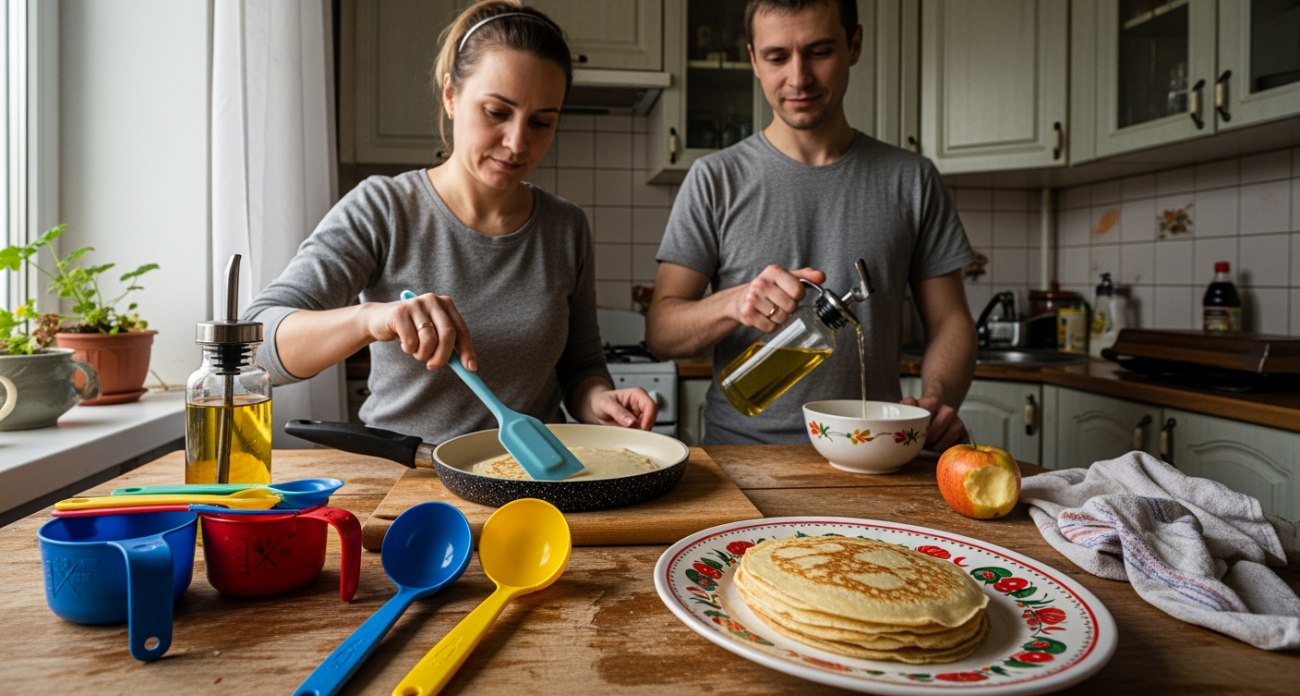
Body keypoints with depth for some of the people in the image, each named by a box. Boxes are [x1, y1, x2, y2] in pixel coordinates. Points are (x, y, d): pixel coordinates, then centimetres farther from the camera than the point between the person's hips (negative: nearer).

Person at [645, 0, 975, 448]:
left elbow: (949, 320, 11)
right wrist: (734, 303, -20)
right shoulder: (715, 180, 4)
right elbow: (660, 331, 0)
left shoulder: (911, 180, 9)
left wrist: (938, 400, -9)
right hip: (741, 456, -1)